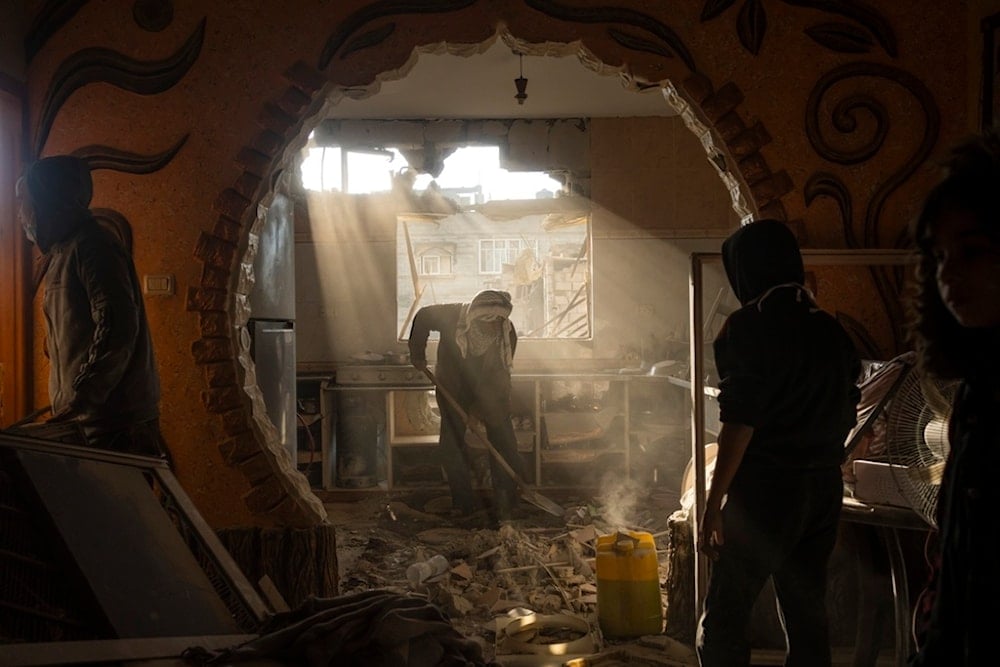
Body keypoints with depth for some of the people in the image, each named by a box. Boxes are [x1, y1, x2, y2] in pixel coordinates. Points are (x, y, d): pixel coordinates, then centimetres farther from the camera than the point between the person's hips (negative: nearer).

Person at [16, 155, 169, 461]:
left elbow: (118, 330, -21)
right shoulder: (62, 252, 20)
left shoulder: (91, 245, -10)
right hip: (88, 422, 9)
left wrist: (75, 404, -21)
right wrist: (69, 406, 15)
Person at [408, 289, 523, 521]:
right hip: (453, 384, 0)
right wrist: (417, 353, -4)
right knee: (451, 441, -6)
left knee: (502, 438, -9)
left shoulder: (508, 334, -25)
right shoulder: (451, 316, -29)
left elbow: (499, 374, -16)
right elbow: (422, 318, -7)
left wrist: (482, 405, -19)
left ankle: (506, 501, -3)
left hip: (490, 388, 0)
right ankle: (463, 501, 2)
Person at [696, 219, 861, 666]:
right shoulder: (832, 331, 10)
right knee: (806, 616, 15)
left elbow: (739, 423, -16)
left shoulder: (748, 327, -10)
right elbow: (846, 416, 14)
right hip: (824, 491, 7)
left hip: (765, 490, -7)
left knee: (723, 621, 0)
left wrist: (713, 506, -12)